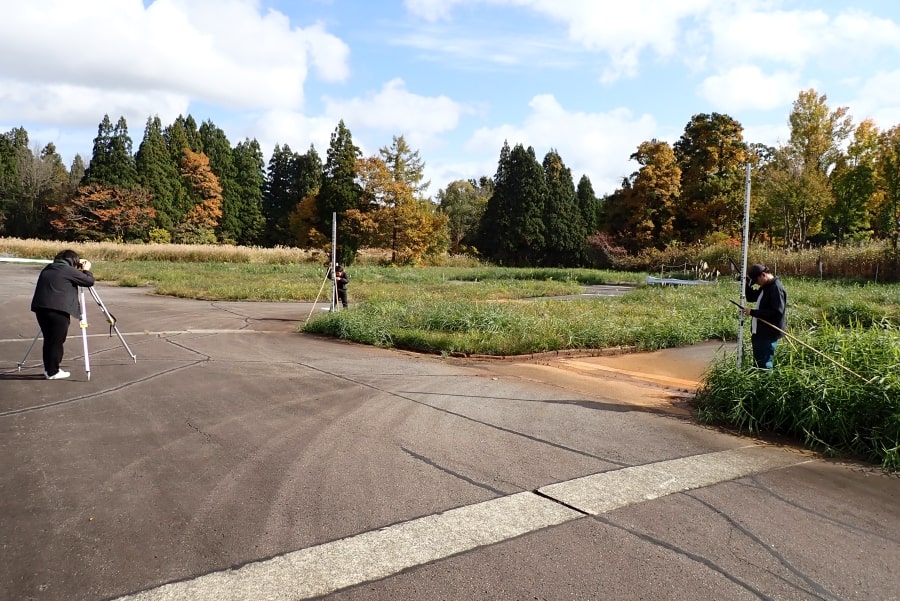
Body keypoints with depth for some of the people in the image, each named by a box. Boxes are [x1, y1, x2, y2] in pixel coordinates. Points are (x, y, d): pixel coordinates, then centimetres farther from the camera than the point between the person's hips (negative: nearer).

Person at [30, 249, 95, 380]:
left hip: (40, 307, 7)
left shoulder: (47, 269, 19)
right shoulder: (69, 270, -4)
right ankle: (53, 372, 8)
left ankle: (48, 368, 25)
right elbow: (89, 281, -1)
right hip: (58, 310, -7)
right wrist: (86, 270, 17)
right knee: (56, 341, 2)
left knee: (49, 340, 17)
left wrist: (79, 269, 34)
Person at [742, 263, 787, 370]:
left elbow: (777, 312, -25)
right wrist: (748, 282, 6)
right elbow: (751, 298, 21)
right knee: (757, 363, 17)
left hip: (769, 335, -10)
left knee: (764, 365, -6)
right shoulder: (765, 287, 11)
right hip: (759, 333, 10)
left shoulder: (776, 288, -18)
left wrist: (752, 312, -22)